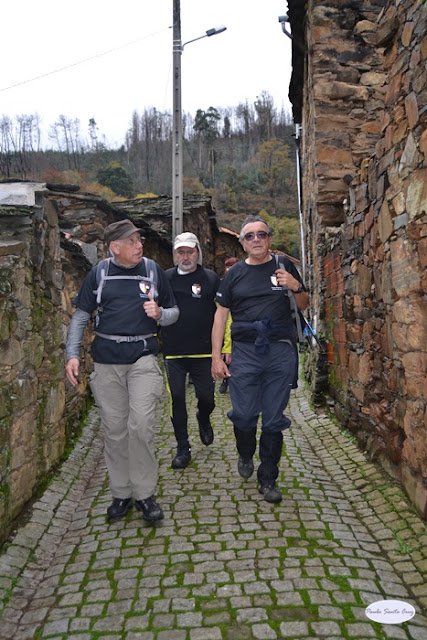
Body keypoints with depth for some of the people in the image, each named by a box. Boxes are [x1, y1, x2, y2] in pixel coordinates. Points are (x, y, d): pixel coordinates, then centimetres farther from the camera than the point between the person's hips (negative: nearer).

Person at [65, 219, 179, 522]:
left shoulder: (153, 270, 5)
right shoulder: (99, 273, 5)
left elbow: (174, 312, 12)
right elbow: (81, 316, 8)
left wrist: (159, 313, -12)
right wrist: (72, 354, -2)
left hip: (143, 356, -1)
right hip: (107, 360, 1)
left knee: (142, 425, -10)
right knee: (115, 429, 7)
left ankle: (145, 493, 6)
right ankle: (121, 493, 21)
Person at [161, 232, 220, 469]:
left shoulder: (211, 279, 2)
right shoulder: (165, 278, 6)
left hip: (203, 352, -1)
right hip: (173, 352, 1)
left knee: (206, 396, 8)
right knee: (176, 399, 3)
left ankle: (204, 419, 44)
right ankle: (183, 449, 17)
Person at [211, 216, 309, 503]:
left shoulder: (284, 266, 7)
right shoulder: (235, 274, 8)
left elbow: (304, 306, 13)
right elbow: (221, 316, 8)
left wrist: (296, 287, -10)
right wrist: (216, 357, 2)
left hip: (280, 351, 0)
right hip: (245, 352, 0)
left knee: (274, 419, 5)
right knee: (243, 415, 2)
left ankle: (268, 479, 21)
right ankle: (246, 455, 35)